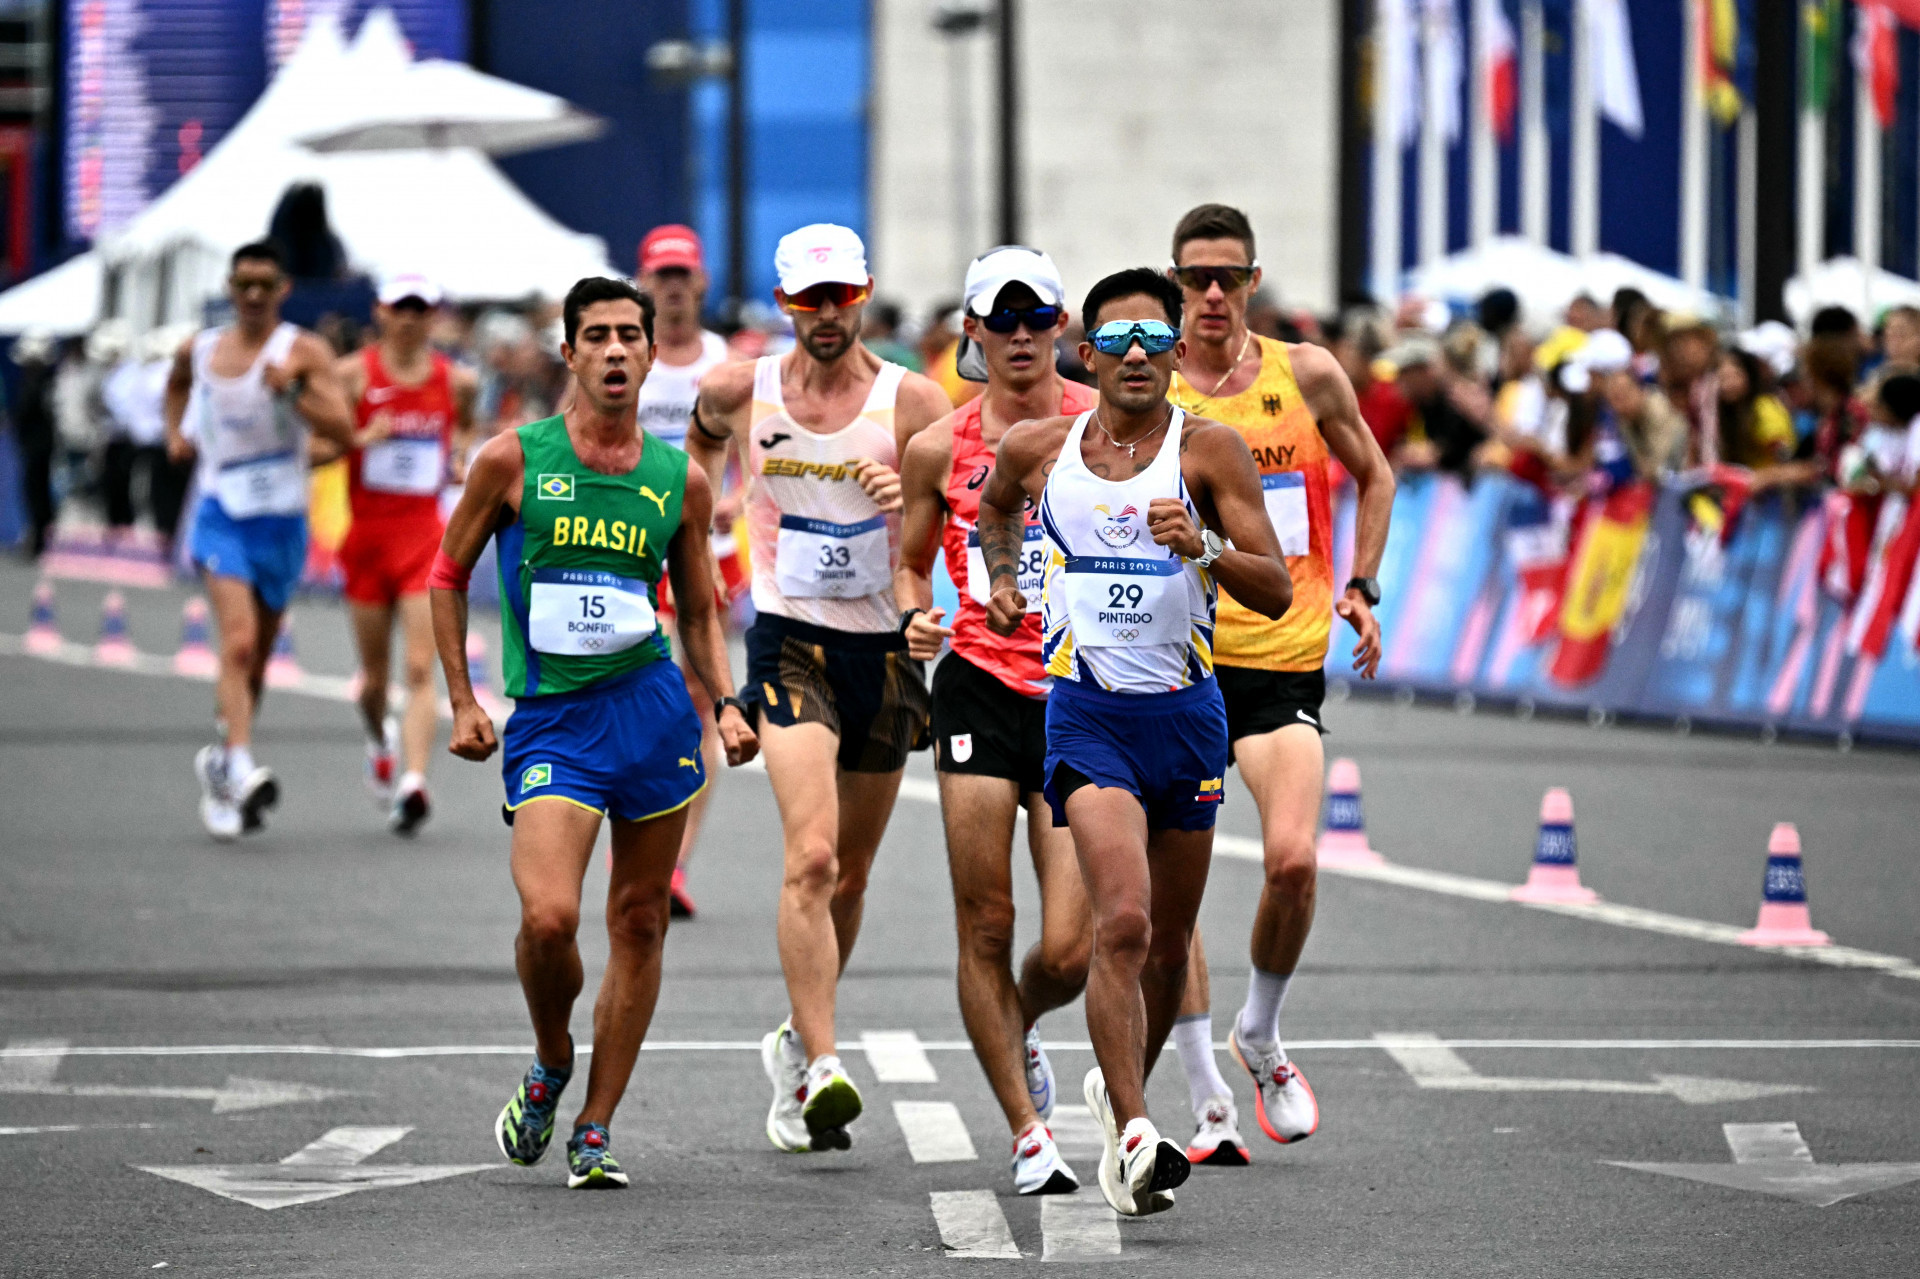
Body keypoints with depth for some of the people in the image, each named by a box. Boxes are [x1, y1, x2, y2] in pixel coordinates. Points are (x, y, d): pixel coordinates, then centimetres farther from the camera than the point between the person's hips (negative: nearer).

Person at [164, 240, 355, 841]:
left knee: (257, 655, 13)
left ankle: (221, 761, 33)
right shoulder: (200, 350, 4)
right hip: (222, 515, -1)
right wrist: (176, 434, 15)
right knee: (238, 641, -21)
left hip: (282, 521, 1)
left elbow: (344, 431, -16)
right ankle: (241, 768, -33)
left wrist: (292, 392, -27)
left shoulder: (304, 352, -5)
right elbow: (178, 383, 31)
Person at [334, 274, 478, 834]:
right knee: (375, 673, 11)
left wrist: (460, 457, 6)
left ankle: (413, 784, -21)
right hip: (368, 534, 0)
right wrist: (361, 439, -19)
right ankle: (380, 743, 43)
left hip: (426, 534, 0)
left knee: (420, 670, -13)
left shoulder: (457, 381, 4)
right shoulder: (353, 374, -3)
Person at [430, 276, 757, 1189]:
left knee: (639, 924, 5)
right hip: (549, 719, -3)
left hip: (652, 706, 3)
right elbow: (448, 575, 9)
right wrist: (462, 702, 3)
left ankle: (596, 1129, 15)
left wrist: (726, 705, 1)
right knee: (548, 917, -19)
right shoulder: (512, 460, -1)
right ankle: (551, 1066, 11)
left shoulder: (680, 481, 6)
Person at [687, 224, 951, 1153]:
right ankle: (821, 1068, -26)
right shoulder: (740, 391, 0)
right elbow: (701, 443, 24)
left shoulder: (910, 402, -5)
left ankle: (797, 1041, 36)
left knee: (850, 874, 14)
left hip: (885, 646, 2)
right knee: (811, 856, -21)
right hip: (790, 643, -2)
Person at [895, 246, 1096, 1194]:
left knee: (1068, 952, -6)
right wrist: (914, 616, -5)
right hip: (980, 689, 1)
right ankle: (1028, 1134, 10)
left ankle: (1020, 1025, 30)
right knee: (986, 929, -2)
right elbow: (910, 562, 16)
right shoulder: (939, 447, 3)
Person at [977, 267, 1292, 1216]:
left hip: (1186, 713, 2)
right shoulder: (1037, 450, 3)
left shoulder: (1209, 449, -3)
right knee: (1123, 921, -21)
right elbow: (996, 505, 28)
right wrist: (1001, 575, 13)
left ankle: (1118, 1088, 38)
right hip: (1087, 711, -2)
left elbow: (1277, 591, -9)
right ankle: (1135, 1136, -23)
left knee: (1168, 946, 13)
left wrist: (1204, 550, -25)